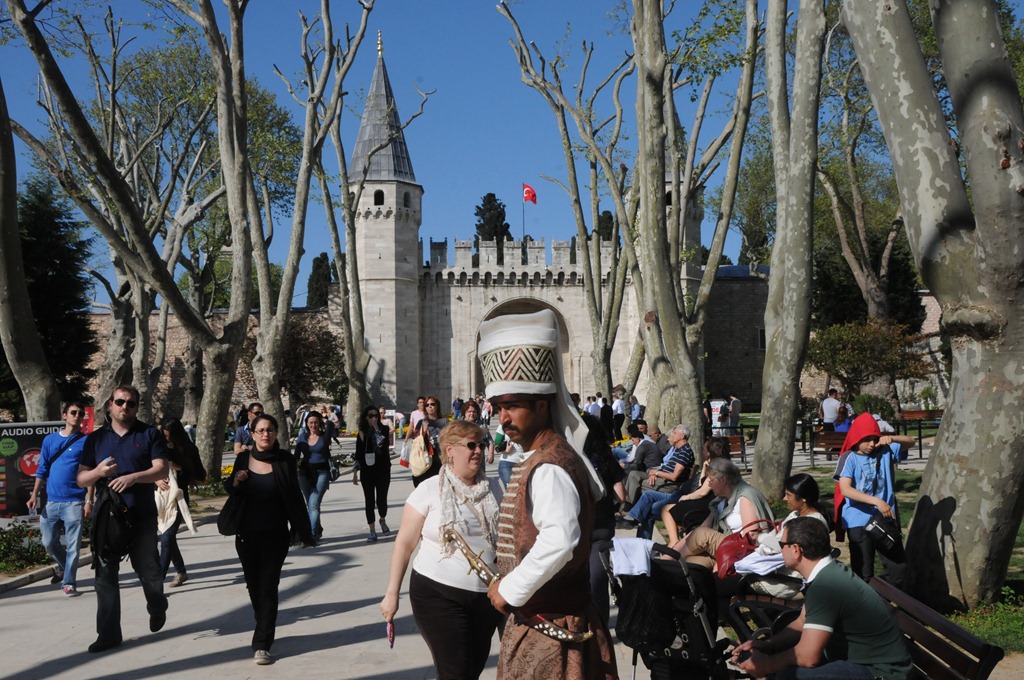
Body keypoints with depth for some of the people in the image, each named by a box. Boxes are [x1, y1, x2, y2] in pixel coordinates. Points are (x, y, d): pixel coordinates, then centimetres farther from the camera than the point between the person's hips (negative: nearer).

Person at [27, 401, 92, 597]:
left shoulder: (86, 442, 0)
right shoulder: (50, 440, 10)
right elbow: (42, 470, 12)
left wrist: (89, 500, -9)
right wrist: (35, 494, 3)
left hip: (74, 502, -4)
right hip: (51, 501, 4)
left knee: (73, 545, -2)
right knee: (48, 542, 11)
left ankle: (68, 582, 7)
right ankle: (63, 566, 36)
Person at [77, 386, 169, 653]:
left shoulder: (149, 434, 2)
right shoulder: (95, 438, 9)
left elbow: (161, 470, -7)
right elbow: (81, 479, 8)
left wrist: (134, 477, -24)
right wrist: (98, 471, -14)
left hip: (142, 517, -2)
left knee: (148, 570, 5)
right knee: (105, 575, 3)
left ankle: (157, 608, 35)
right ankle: (109, 633, 11)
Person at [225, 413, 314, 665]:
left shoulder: (285, 460, -6)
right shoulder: (243, 459, 0)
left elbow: (295, 498, -4)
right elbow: (233, 493, 12)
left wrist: (304, 532, -6)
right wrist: (234, 482, -12)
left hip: (275, 535, -3)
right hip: (246, 535, 3)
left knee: (267, 587, -5)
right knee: (253, 586, 12)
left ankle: (262, 644, -1)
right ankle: (265, 632, 32)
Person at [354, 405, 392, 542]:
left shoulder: (384, 429, 3)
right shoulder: (362, 433, 3)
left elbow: (384, 443, -12)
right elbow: (358, 454, 6)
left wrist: (376, 428, -13)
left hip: (383, 470, -1)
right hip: (367, 470, 1)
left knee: (381, 500, 0)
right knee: (369, 501, 2)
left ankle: (382, 520, 31)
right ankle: (372, 531, 10)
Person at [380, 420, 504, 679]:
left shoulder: (493, 488, 5)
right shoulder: (429, 490, -7)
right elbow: (405, 543, -4)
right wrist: (392, 593, -5)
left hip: (488, 595, 4)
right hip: (438, 594, -4)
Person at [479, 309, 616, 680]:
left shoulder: (549, 468, -21)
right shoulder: (536, 460, 11)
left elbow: (560, 541, -35)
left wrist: (510, 590, -24)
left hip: (551, 626, -10)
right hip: (538, 619, 10)